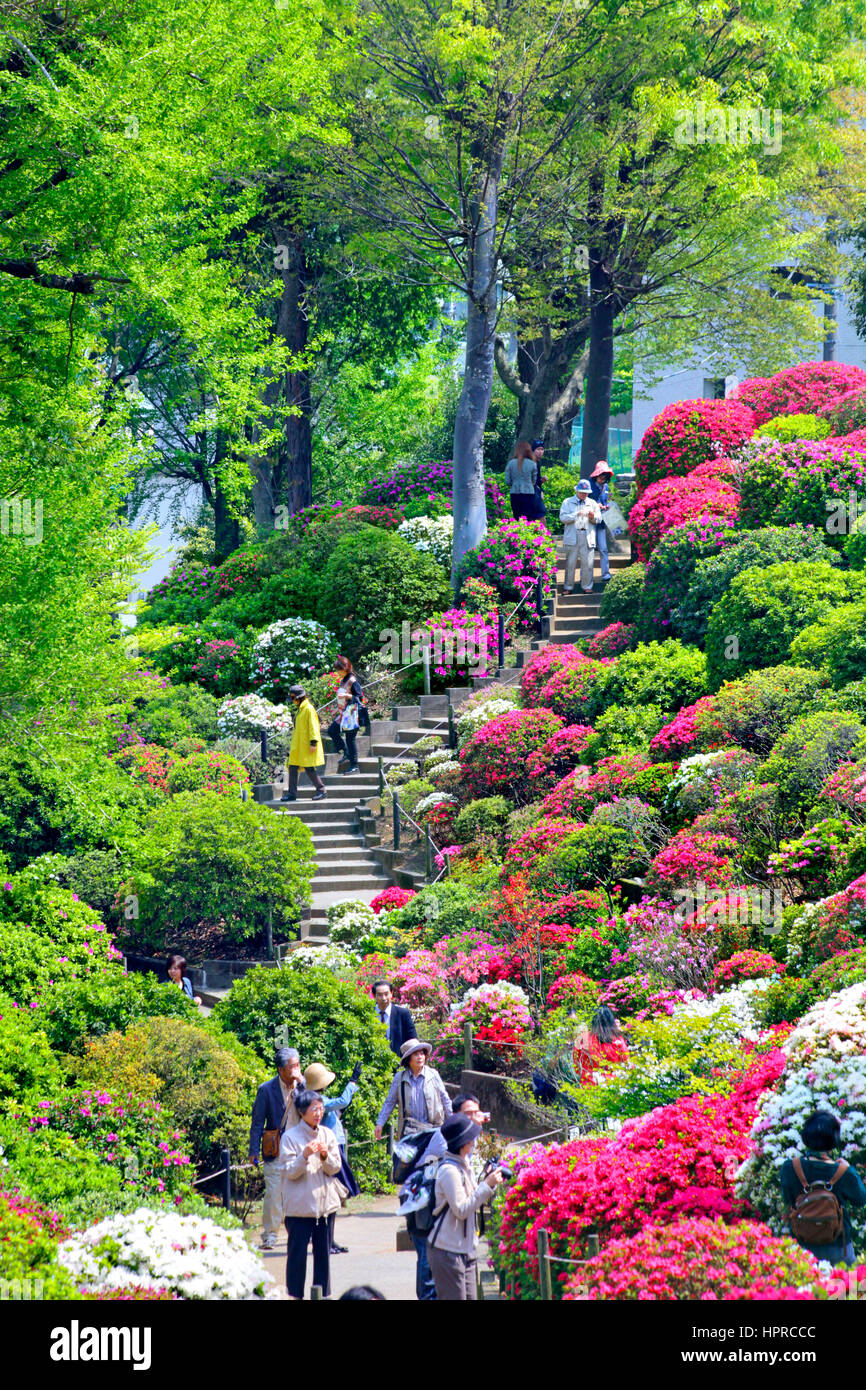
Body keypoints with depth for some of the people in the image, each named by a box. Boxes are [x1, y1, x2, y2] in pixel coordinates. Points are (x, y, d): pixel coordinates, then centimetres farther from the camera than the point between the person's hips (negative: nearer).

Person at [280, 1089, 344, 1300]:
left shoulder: (327, 1135, 6)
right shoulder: (290, 1137, -5)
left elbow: (335, 1168, 4)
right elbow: (289, 1172, -8)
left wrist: (325, 1156, -16)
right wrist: (305, 1156, -25)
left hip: (325, 1202, 4)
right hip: (299, 1204, -4)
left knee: (323, 1251, 8)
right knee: (297, 1252, 0)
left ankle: (323, 1293, 17)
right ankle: (295, 1295, 8)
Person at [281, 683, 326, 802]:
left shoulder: (308, 709, -13)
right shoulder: (299, 709, 15)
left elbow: (313, 726, -17)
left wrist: (313, 742, -21)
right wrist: (293, 742, 23)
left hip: (306, 745, -9)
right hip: (298, 745, 9)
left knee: (309, 768, -7)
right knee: (293, 768, 5)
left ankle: (321, 790, 5)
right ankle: (292, 793, 7)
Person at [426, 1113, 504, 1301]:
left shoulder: (463, 1165, 12)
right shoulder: (449, 1171, -17)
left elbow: (473, 1201, 18)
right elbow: (461, 1209, -20)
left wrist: (490, 1183, 3)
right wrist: (487, 1185, -19)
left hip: (464, 1249, 10)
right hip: (447, 1251, -9)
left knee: (469, 1298, 10)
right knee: (454, 1298, -7)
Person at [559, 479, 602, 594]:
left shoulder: (592, 503, 17)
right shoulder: (568, 502, 8)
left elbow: (599, 519, 14)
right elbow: (563, 517, -4)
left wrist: (593, 517, -9)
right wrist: (576, 514, -16)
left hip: (588, 537, 2)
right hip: (572, 537, -2)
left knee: (587, 563, -2)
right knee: (570, 563, -1)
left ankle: (587, 587, 7)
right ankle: (569, 587, 6)